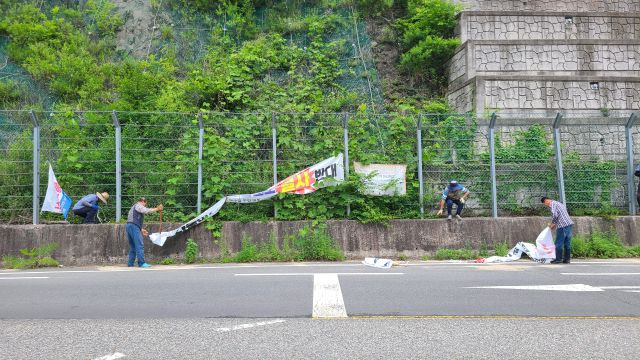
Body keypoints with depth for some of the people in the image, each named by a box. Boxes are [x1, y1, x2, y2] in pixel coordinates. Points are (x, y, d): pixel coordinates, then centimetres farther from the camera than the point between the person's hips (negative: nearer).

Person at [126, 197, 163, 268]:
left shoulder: (134, 207, 32)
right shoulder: (138, 205, 2)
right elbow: (146, 210, -17)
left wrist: (141, 230, 27)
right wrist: (157, 209, -14)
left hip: (128, 226, 10)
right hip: (134, 227, -10)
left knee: (132, 247, 11)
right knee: (139, 246, -13)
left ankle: (130, 264, 9)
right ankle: (141, 263, -17)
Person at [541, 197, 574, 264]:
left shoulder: (552, 204, -4)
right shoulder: (559, 203, 25)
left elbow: (555, 215, -18)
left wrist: (552, 224, -4)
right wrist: (555, 224, 23)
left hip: (563, 226, -9)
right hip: (569, 224, 9)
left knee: (559, 243, -3)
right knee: (567, 243, 10)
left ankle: (558, 259, -1)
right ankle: (567, 259, 13)